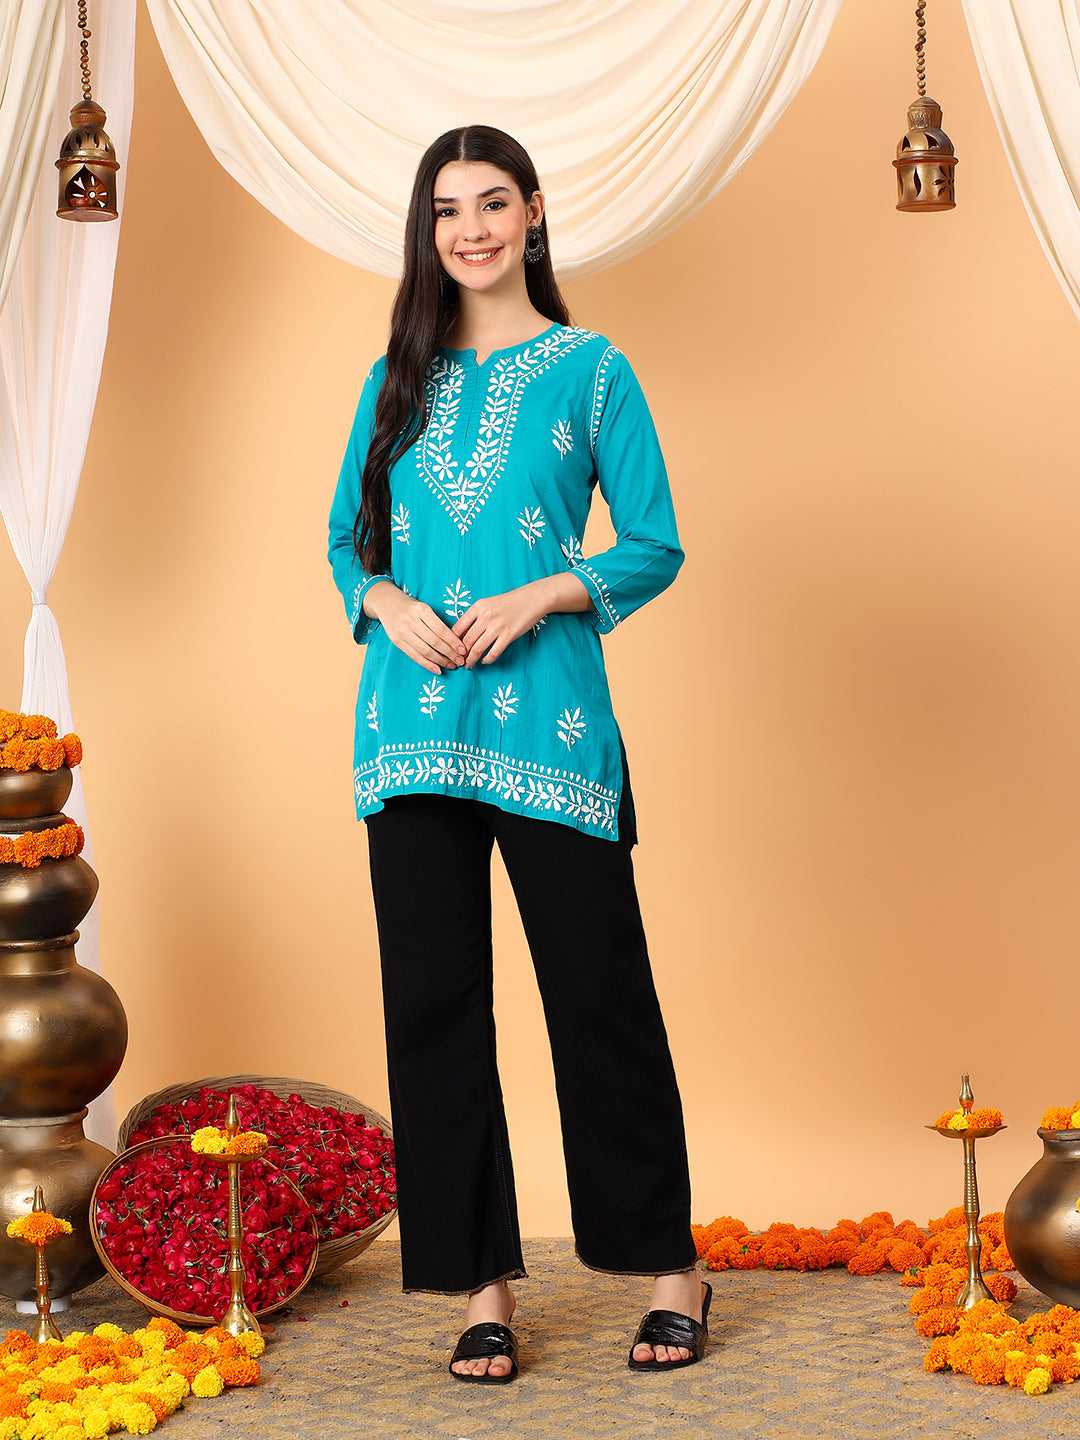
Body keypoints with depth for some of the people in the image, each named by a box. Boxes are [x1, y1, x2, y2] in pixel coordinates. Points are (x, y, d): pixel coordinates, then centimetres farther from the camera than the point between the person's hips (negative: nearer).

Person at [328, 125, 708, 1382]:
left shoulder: (592, 371, 5)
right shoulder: (397, 379, 14)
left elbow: (655, 546, 2)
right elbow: (346, 536, 16)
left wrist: (539, 596, -13)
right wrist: (389, 603, -5)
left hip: (547, 714, -3)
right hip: (414, 717, 3)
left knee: (598, 985, -1)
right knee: (433, 995, 2)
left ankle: (668, 1267, 13)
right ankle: (480, 1285, 11)